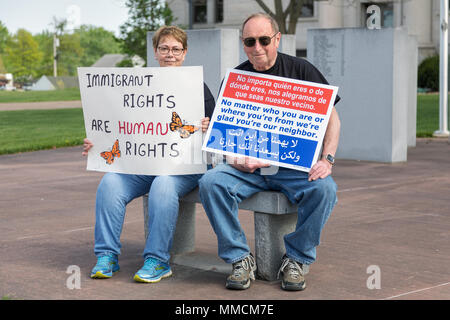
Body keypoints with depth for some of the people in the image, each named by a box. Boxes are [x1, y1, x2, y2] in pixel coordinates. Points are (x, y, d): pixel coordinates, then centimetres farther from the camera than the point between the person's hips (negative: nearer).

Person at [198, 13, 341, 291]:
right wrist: (234, 158, -15)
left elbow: (331, 117, 3)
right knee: (211, 182, -26)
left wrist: (327, 159, -13)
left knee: (324, 188, -32)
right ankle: (240, 259, -14)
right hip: (249, 166, 2)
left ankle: (297, 260, -12)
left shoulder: (300, 70, 3)